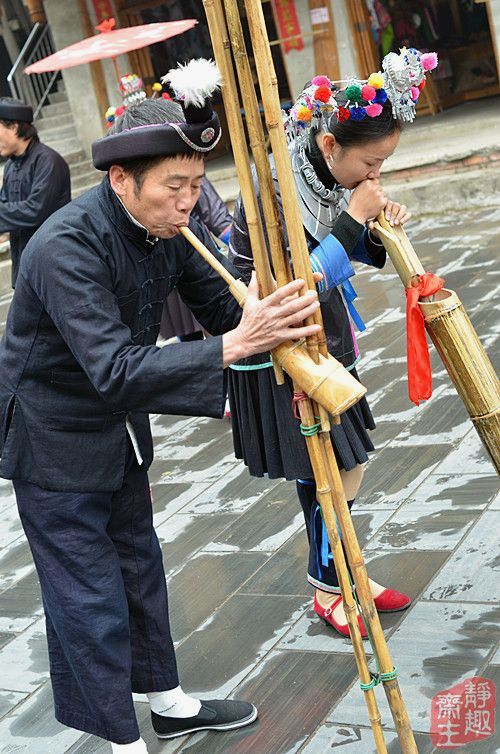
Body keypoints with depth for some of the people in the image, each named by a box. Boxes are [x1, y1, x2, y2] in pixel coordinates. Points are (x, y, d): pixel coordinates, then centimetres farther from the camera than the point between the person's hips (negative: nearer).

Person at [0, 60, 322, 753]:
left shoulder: (169, 226, -9)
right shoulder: (66, 247, -33)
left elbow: (223, 305, -4)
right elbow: (115, 370, -41)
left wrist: (272, 322, -26)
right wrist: (233, 346, -49)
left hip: (119, 426, 8)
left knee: (138, 566, 21)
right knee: (90, 599, 1)